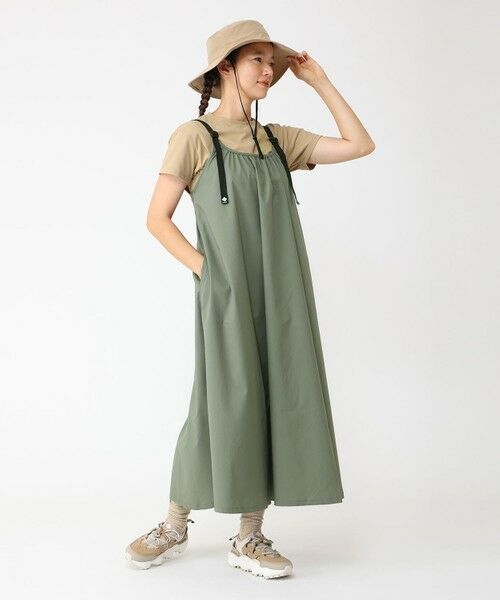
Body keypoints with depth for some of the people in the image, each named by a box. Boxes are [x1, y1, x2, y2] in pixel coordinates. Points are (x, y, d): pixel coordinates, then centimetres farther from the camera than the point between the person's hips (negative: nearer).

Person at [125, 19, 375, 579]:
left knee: (276, 404, 2)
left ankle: (249, 538, 13)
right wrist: (205, 268, -10)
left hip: (282, 296, 5)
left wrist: (319, 81, 10)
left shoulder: (278, 139, 14)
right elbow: (158, 218, -1)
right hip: (227, 295, -5)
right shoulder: (195, 137, -1)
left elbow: (360, 145, 10)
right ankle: (175, 526, 18)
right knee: (225, 404, -3)